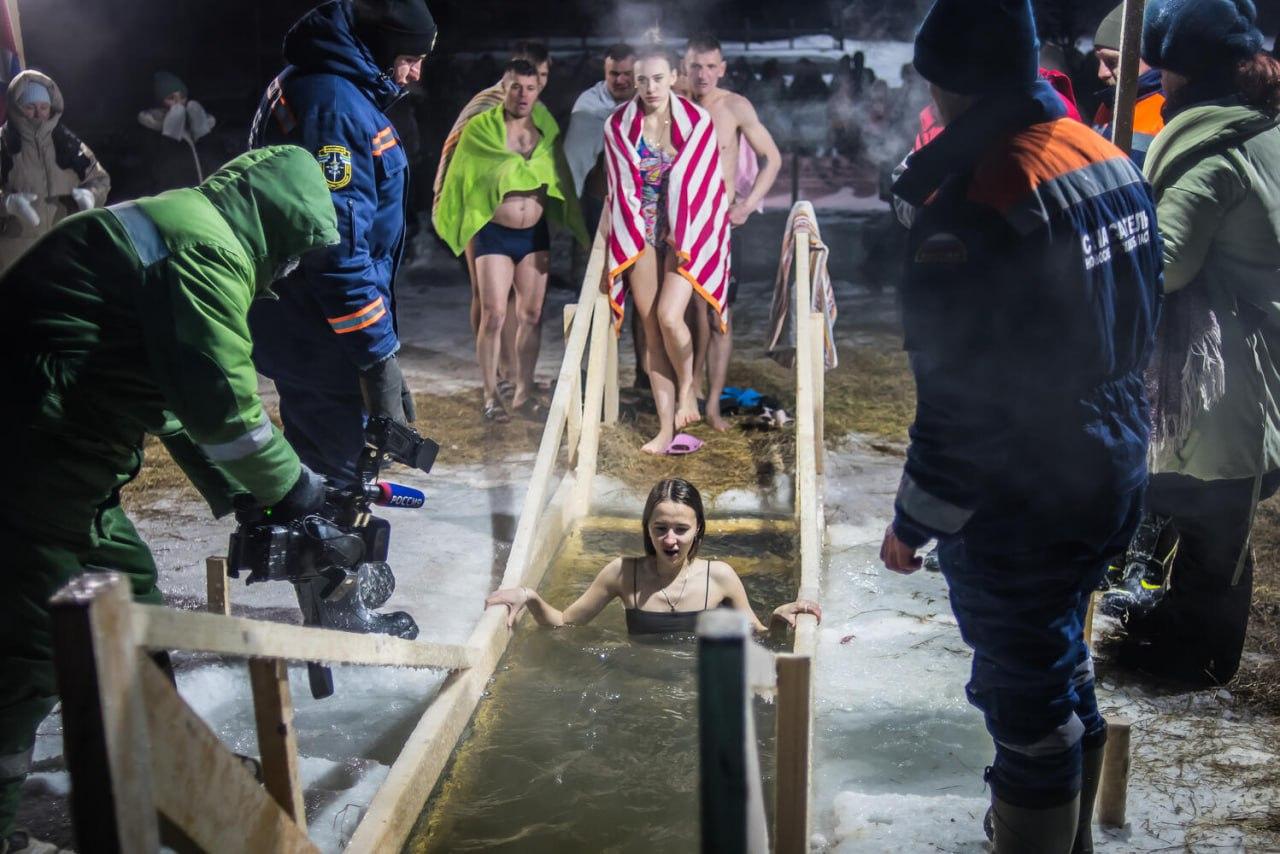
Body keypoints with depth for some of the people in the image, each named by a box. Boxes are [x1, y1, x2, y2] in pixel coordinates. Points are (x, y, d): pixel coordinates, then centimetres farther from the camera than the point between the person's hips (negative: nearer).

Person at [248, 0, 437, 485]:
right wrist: (378, 353, -26)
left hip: (299, 320, 11)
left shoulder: (311, 84, 14)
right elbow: (339, 241, -27)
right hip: (322, 334, -11)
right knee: (338, 467, -1)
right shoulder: (335, 102, -20)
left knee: (314, 462, 22)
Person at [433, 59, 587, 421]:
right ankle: (491, 396, 4)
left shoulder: (547, 130, 5)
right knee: (493, 315, -6)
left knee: (531, 315, 6)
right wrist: (465, 231, 3)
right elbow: (464, 179, 1)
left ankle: (525, 392, 16)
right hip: (494, 234, -3)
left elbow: (559, 181, 13)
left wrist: (576, 229, 12)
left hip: (535, 234, 4)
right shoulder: (481, 128, -5)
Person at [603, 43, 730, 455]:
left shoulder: (697, 121, -4)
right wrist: (630, 233, 4)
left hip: (685, 235, -2)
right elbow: (620, 187, 7)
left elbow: (701, 184, -3)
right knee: (651, 329, 0)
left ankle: (688, 388, 11)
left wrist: (683, 237, -5)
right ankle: (667, 428, 5)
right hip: (641, 234, 2)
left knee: (669, 316, -19)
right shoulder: (618, 125, 1)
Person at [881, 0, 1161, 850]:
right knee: (1063, 666, 25)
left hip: (1019, 505, -9)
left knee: (1028, 700, 6)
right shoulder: (1113, 162, 3)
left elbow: (961, 395, -23)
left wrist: (915, 519, -11)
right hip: (1112, 475, 9)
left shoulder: (973, 204, -24)